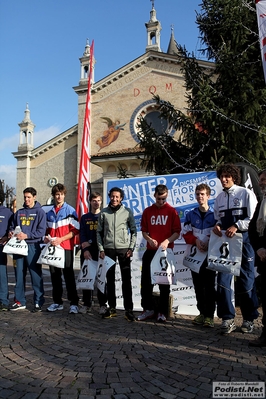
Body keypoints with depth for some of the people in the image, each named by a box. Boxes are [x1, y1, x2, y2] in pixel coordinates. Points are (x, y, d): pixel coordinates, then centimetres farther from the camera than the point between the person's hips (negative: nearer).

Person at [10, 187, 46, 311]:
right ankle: (19, 301, 20)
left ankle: (38, 302, 7)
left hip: (33, 246, -5)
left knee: (36, 275, -2)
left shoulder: (40, 212, 0)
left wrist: (27, 235, -19)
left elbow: (41, 231, -9)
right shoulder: (19, 212, 15)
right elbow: (13, 226, 21)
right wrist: (11, 232, -2)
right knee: (19, 275, 10)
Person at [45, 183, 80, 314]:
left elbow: (75, 230, -8)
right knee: (55, 275, 10)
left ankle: (74, 303, 4)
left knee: (68, 275, -2)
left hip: (66, 247, -5)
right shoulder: (49, 213, 13)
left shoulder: (70, 210, -3)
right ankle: (57, 302, 20)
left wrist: (61, 239, -16)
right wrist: (46, 237, 1)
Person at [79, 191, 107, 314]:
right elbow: (82, 234, 5)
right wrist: (85, 249, -8)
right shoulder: (84, 218, 13)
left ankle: (103, 304, 6)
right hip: (87, 251, 2)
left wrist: (100, 248, -12)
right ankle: (86, 303, 14)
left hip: (101, 250, -2)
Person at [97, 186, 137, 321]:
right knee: (110, 279, 8)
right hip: (108, 249, 2)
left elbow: (134, 231, 5)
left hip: (123, 249, -2)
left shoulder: (127, 212, 2)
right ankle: (111, 307, 19)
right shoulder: (104, 212, 6)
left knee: (126, 280, -2)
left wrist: (131, 248, -3)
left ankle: (128, 309, 4)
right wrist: (101, 249, 1)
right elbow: (99, 232, 9)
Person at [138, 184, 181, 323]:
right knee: (146, 280, 5)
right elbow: (144, 231, 10)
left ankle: (162, 312, 15)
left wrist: (167, 241, -20)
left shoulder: (172, 211, 0)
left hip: (166, 251, -2)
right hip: (150, 251, 3)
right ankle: (148, 309, 19)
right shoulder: (147, 211, 7)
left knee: (164, 282, 5)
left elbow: (177, 232, -3)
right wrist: (149, 239, -11)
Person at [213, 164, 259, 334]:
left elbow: (254, 218, -7)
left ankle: (249, 319, 20)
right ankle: (228, 318, 8)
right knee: (223, 279, -3)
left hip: (243, 241, -4)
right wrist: (217, 226, -3)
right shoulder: (219, 198, 13)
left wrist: (236, 226, -18)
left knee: (246, 280, 4)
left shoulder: (246, 193, -2)